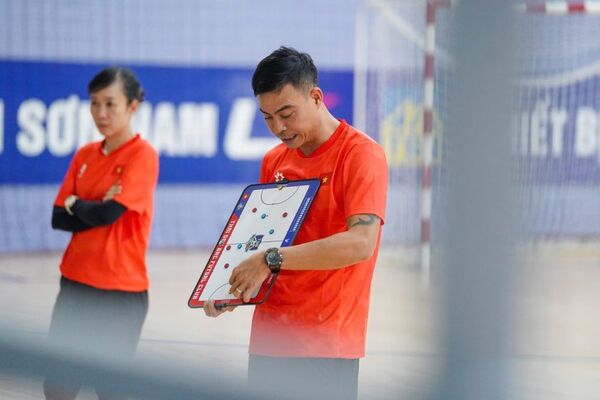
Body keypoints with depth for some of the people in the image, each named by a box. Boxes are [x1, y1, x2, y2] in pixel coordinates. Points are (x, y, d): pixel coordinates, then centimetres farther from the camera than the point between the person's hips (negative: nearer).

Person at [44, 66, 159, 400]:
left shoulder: (142, 155, -10)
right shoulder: (85, 155, 9)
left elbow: (108, 213, -18)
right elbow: (59, 218, 4)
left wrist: (76, 204, 0)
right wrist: (95, 210, -12)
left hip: (121, 290, -6)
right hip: (76, 283, 6)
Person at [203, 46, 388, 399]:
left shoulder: (362, 154, -9)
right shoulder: (273, 161, 11)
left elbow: (361, 243, -21)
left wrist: (271, 260, -24)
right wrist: (229, 293, 0)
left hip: (327, 346, -6)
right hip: (269, 340, 6)